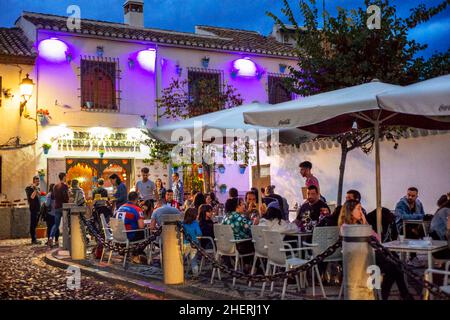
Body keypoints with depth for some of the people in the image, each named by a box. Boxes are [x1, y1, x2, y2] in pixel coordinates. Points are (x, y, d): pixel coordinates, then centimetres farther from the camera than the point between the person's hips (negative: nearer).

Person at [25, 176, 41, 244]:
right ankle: (33, 240, -6)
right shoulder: (29, 188, -5)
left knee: (35, 224, 11)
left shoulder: (38, 188, 19)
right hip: (33, 208, -8)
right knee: (33, 224, -6)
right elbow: (32, 197, -19)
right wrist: (35, 190, -20)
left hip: (38, 208, 8)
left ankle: (34, 239, 15)